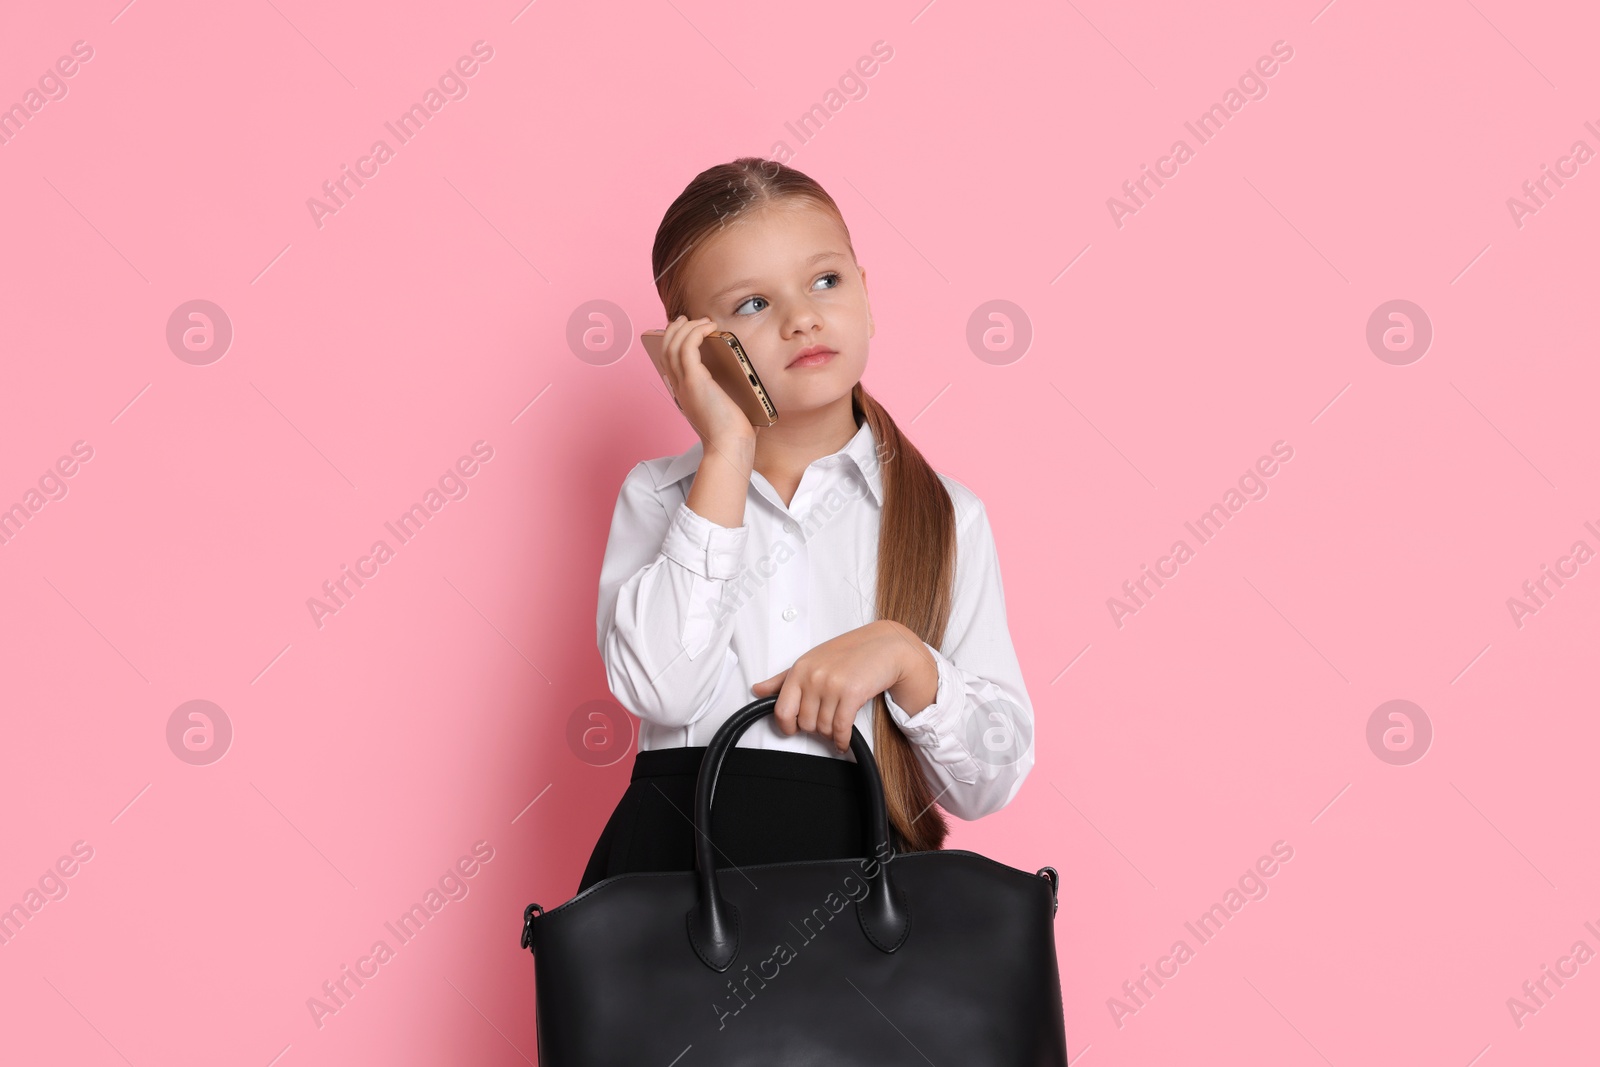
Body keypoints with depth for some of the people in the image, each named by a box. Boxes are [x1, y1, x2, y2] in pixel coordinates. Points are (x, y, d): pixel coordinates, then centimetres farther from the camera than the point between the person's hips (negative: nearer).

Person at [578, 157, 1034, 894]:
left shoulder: (944, 514, 11)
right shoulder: (658, 494, 12)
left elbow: (993, 780, 9)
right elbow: (659, 688, -8)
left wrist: (903, 655, -9)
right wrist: (728, 452, -4)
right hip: (673, 853, 0)